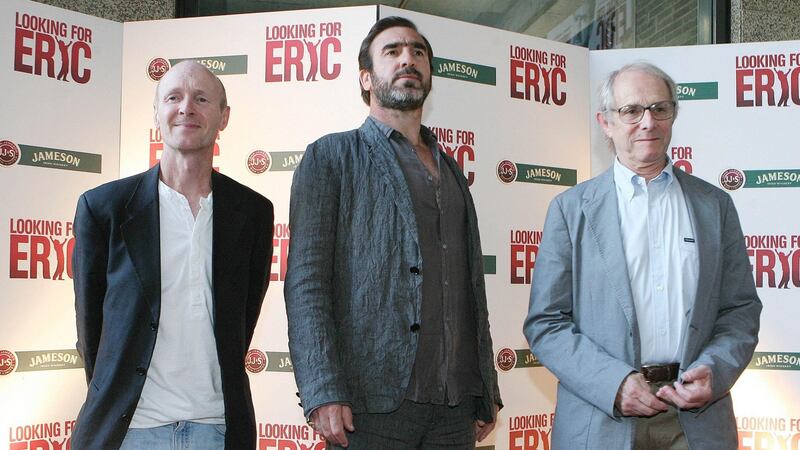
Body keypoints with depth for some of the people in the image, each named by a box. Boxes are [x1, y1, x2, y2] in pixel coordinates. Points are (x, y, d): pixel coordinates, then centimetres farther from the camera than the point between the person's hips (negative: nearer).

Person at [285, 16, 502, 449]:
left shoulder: (451, 171, 20)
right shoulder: (331, 157, 3)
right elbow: (305, 280, -6)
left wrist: (487, 391, 12)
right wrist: (322, 392, -16)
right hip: (370, 401, -5)